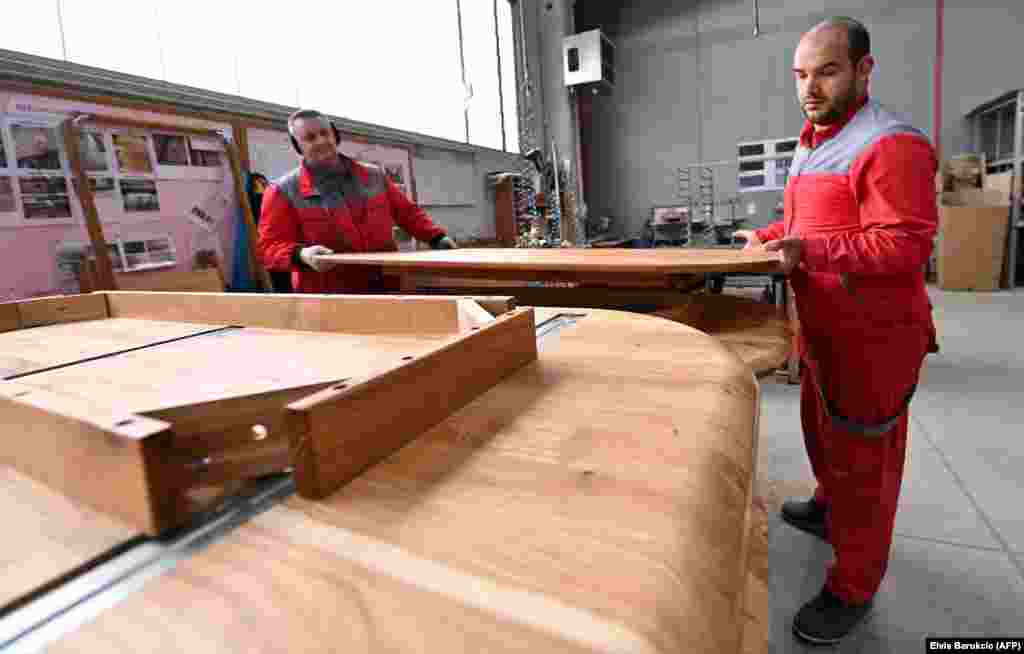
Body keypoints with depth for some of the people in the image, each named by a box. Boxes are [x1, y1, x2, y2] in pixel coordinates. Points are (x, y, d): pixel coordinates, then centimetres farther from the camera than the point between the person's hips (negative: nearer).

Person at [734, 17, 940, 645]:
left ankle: (854, 588, 21)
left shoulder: (891, 145, -17)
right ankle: (831, 506, 49)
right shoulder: (812, 146, 13)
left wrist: (809, 252, -32)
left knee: (862, 456, 3)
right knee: (821, 428, 25)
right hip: (822, 327, 9)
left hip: (873, 336, -9)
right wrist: (767, 237, 12)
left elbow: (906, 245, -24)